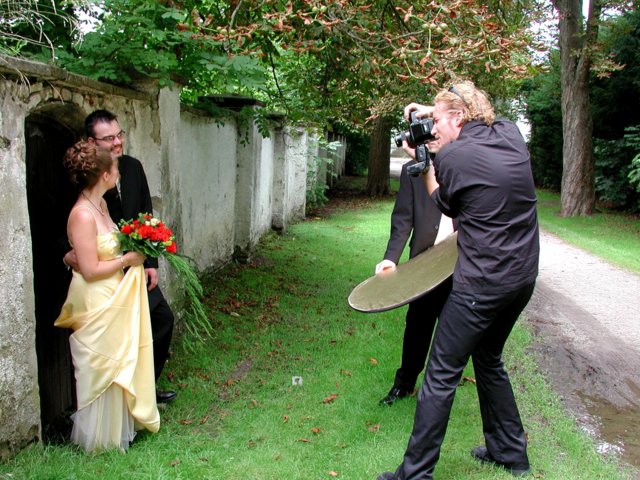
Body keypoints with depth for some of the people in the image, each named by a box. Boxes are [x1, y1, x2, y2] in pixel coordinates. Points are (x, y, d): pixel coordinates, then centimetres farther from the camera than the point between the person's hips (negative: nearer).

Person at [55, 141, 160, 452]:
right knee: (101, 369, 8)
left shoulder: (100, 204, 4)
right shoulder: (82, 215, -24)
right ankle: (100, 437, 28)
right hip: (96, 304, -9)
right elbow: (90, 270, -24)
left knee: (119, 364, 21)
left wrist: (135, 250, 2)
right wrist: (127, 259, -14)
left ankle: (119, 424, 40)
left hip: (114, 298, 9)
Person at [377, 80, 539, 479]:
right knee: (489, 360, 25)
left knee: (441, 376, 0)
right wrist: (439, 109, 23)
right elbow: (484, 119, 30)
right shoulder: (511, 135, 5)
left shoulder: (452, 156, -14)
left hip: (482, 285, -8)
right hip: (523, 278, 8)